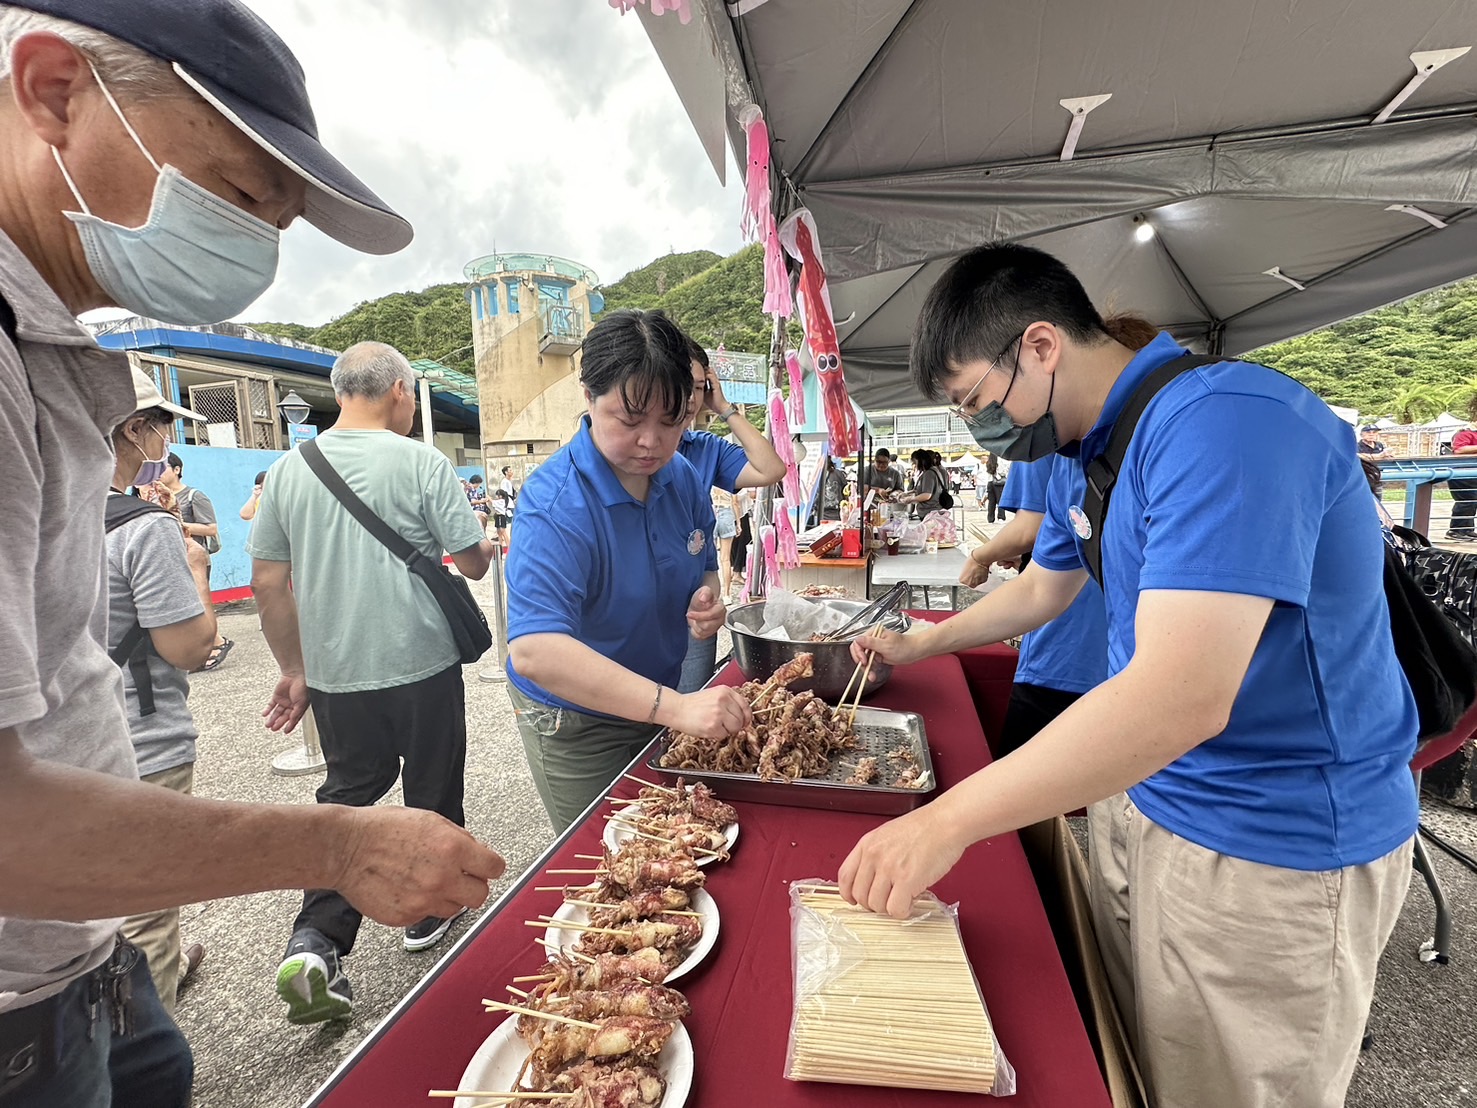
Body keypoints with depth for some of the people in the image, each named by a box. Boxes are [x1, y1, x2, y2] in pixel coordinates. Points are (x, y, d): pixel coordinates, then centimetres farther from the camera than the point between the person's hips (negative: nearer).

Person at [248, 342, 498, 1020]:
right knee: (432, 792, 15)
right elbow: (473, 564, -8)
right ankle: (430, 912, 33)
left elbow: (268, 584, 4)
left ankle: (314, 943, 9)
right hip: (423, 666, -3)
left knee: (345, 794, 19)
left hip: (335, 676, 4)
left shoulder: (288, 469, 1)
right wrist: (489, 546, 16)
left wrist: (295, 671, 13)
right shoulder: (422, 464, -12)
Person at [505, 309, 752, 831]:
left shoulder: (683, 478, -6)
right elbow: (534, 651, -41)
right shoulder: (554, 503, -29)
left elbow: (704, 566, 11)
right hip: (575, 726, -6)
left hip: (655, 706, 7)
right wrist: (675, 706, -49)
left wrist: (705, 598, -14)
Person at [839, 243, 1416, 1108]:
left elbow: (1183, 697, -36)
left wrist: (947, 821, -31)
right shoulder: (1085, 453, 4)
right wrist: (918, 644, 22)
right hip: (1141, 797, 8)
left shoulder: (1222, 421, -27)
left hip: (1276, 848, -8)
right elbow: (1044, 588, 21)